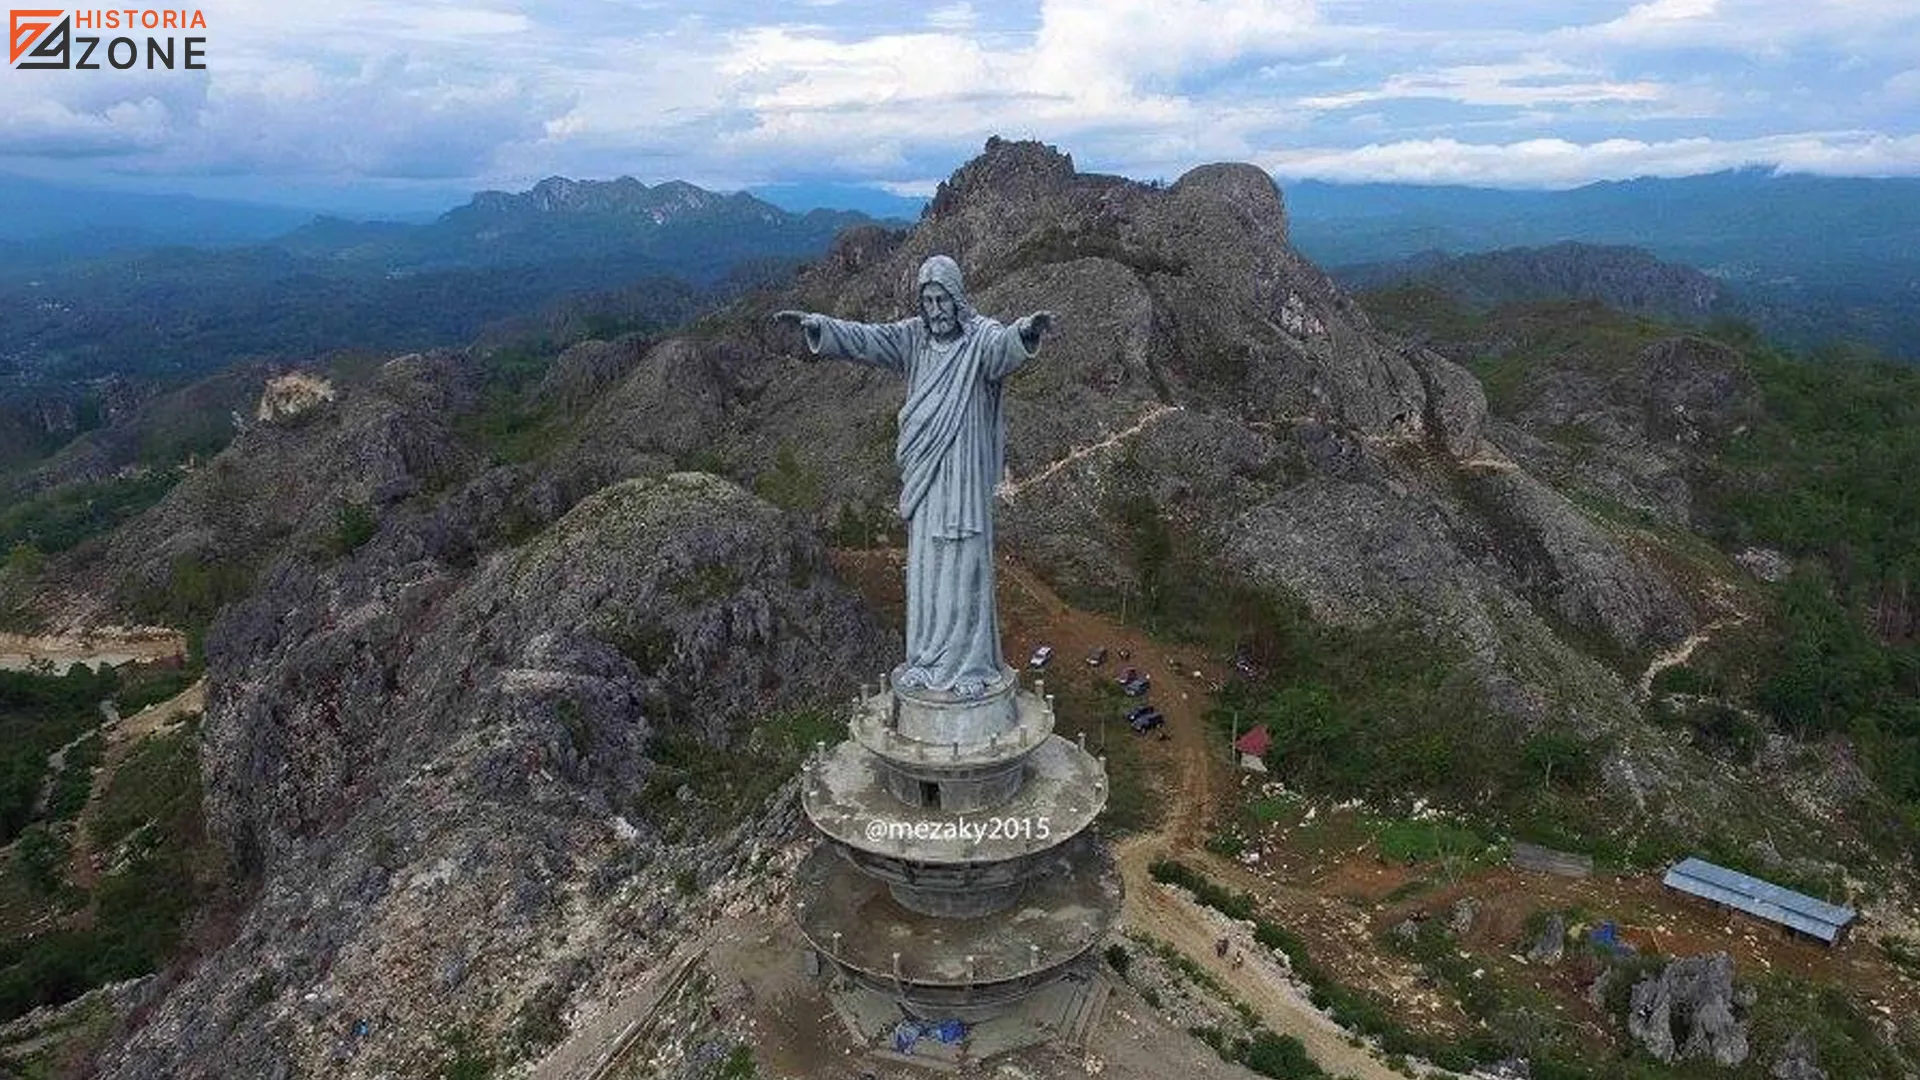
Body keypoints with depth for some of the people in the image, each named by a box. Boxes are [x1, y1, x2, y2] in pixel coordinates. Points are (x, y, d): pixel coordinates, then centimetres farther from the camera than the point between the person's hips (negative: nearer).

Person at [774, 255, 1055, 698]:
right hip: (923, 475, 5)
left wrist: (1027, 329, -54)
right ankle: (927, 659, 23)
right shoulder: (912, 337, 6)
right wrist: (814, 324, -15)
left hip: (965, 475, -4)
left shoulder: (979, 337, -9)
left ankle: (971, 663, 12)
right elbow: (863, 338, -2)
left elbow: (1004, 344, -31)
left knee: (966, 567, 1)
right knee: (924, 568, 11)